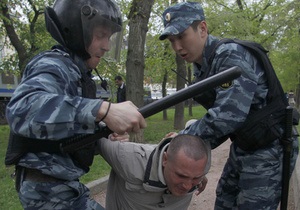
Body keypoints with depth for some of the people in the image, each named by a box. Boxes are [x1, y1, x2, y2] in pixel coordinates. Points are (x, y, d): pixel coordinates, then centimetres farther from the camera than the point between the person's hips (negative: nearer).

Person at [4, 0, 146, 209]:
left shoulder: (76, 71, 11)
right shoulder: (53, 66, -19)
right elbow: (23, 109, -40)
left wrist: (105, 130, -3)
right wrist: (103, 110, -49)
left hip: (59, 184, 10)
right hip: (49, 189, -9)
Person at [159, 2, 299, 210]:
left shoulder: (231, 55, -22)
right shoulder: (202, 69, 6)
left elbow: (228, 115, -33)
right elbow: (217, 116, 9)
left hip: (269, 150, -9)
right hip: (241, 149, 9)